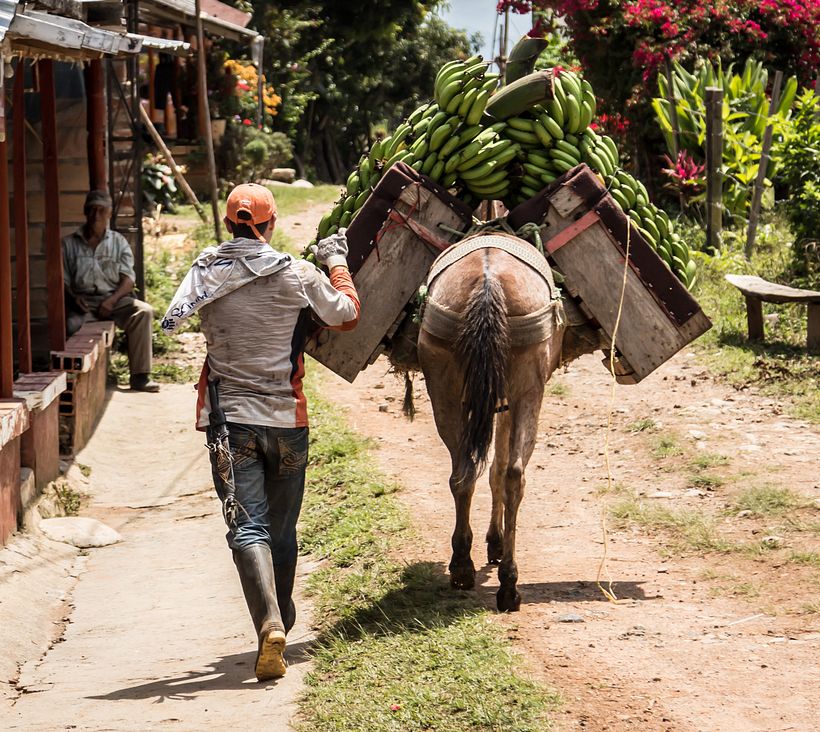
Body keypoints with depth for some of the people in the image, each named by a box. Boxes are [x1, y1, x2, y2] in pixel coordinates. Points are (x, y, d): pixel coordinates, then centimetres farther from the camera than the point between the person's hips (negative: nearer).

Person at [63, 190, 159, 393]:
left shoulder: (118, 242, 12)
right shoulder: (70, 244, 11)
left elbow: (128, 279, 5)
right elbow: (63, 281, 8)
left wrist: (111, 300, -14)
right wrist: (73, 299, -14)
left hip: (114, 299, 2)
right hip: (82, 302, -2)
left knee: (144, 311, -28)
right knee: (72, 324, -37)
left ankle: (140, 376, -28)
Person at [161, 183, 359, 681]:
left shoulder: (205, 272, -4)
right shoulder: (300, 275, -5)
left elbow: (174, 321, 10)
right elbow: (347, 315, 10)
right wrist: (337, 262, 25)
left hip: (228, 417, -1)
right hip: (287, 417, 1)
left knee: (248, 528, -6)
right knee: (282, 528, 17)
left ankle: (270, 624, -26)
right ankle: (283, 617, 32)